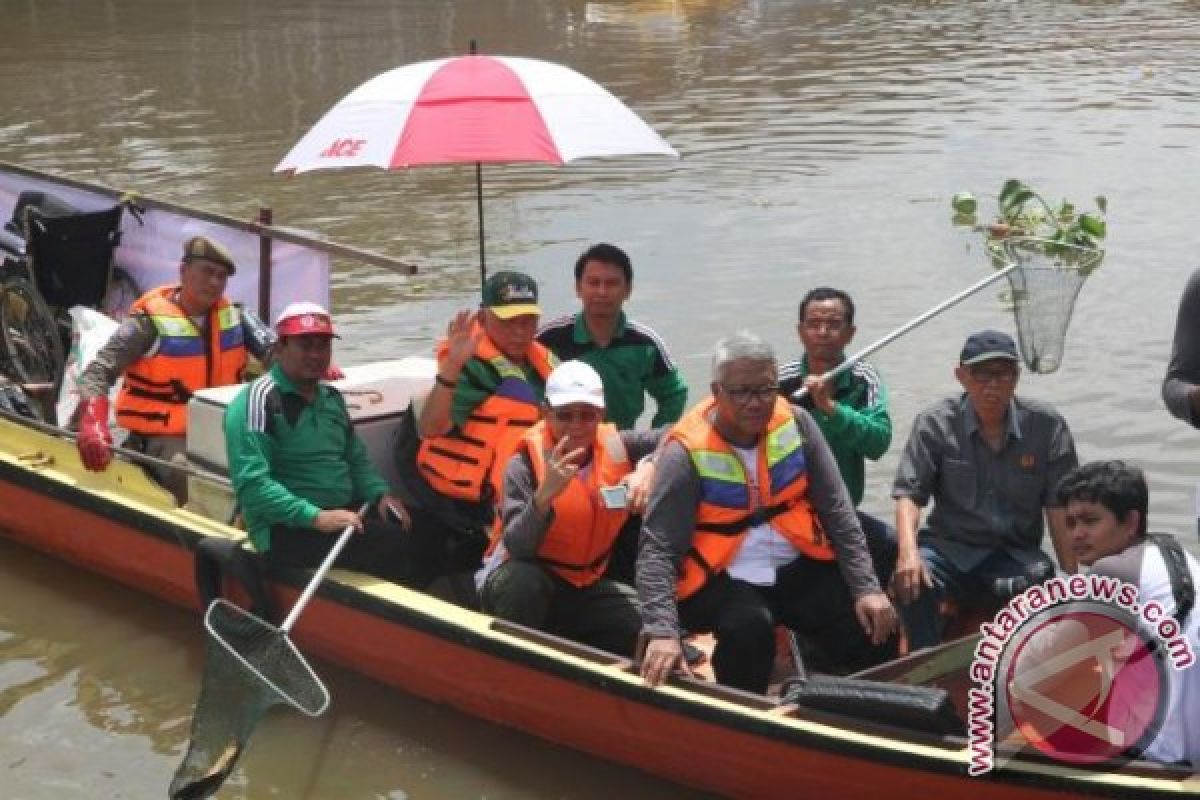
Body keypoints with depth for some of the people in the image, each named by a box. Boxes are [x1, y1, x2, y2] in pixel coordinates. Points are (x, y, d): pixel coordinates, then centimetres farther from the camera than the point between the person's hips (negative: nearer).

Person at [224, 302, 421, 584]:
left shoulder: (332, 398, 14)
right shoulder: (259, 400, -12)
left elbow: (356, 460, 25)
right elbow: (251, 483, -21)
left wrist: (380, 494, 5)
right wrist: (316, 517, -26)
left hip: (342, 512, 9)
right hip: (287, 529, -8)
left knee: (418, 530, -10)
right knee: (394, 544, -24)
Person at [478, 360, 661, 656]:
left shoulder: (616, 446, -7)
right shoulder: (525, 465, -19)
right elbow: (516, 548, -30)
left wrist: (648, 466, -20)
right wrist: (545, 494, -47)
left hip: (586, 586, 5)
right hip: (520, 586, -4)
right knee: (523, 581, -39)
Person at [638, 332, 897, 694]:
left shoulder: (795, 423, -4)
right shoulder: (686, 453, -16)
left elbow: (837, 510, 0)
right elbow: (658, 549, -19)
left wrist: (866, 587, -8)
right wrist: (662, 631, -32)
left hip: (796, 567, 4)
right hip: (721, 579, -4)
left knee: (875, 630, -12)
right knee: (750, 627, -34)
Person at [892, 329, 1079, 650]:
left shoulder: (1046, 425, -2)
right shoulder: (935, 423, -3)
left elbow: (1059, 507, -3)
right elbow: (909, 493, -8)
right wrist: (908, 552, -27)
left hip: (1016, 553, 0)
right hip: (949, 545, 0)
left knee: (1041, 581, -33)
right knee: (912, 581, -32)